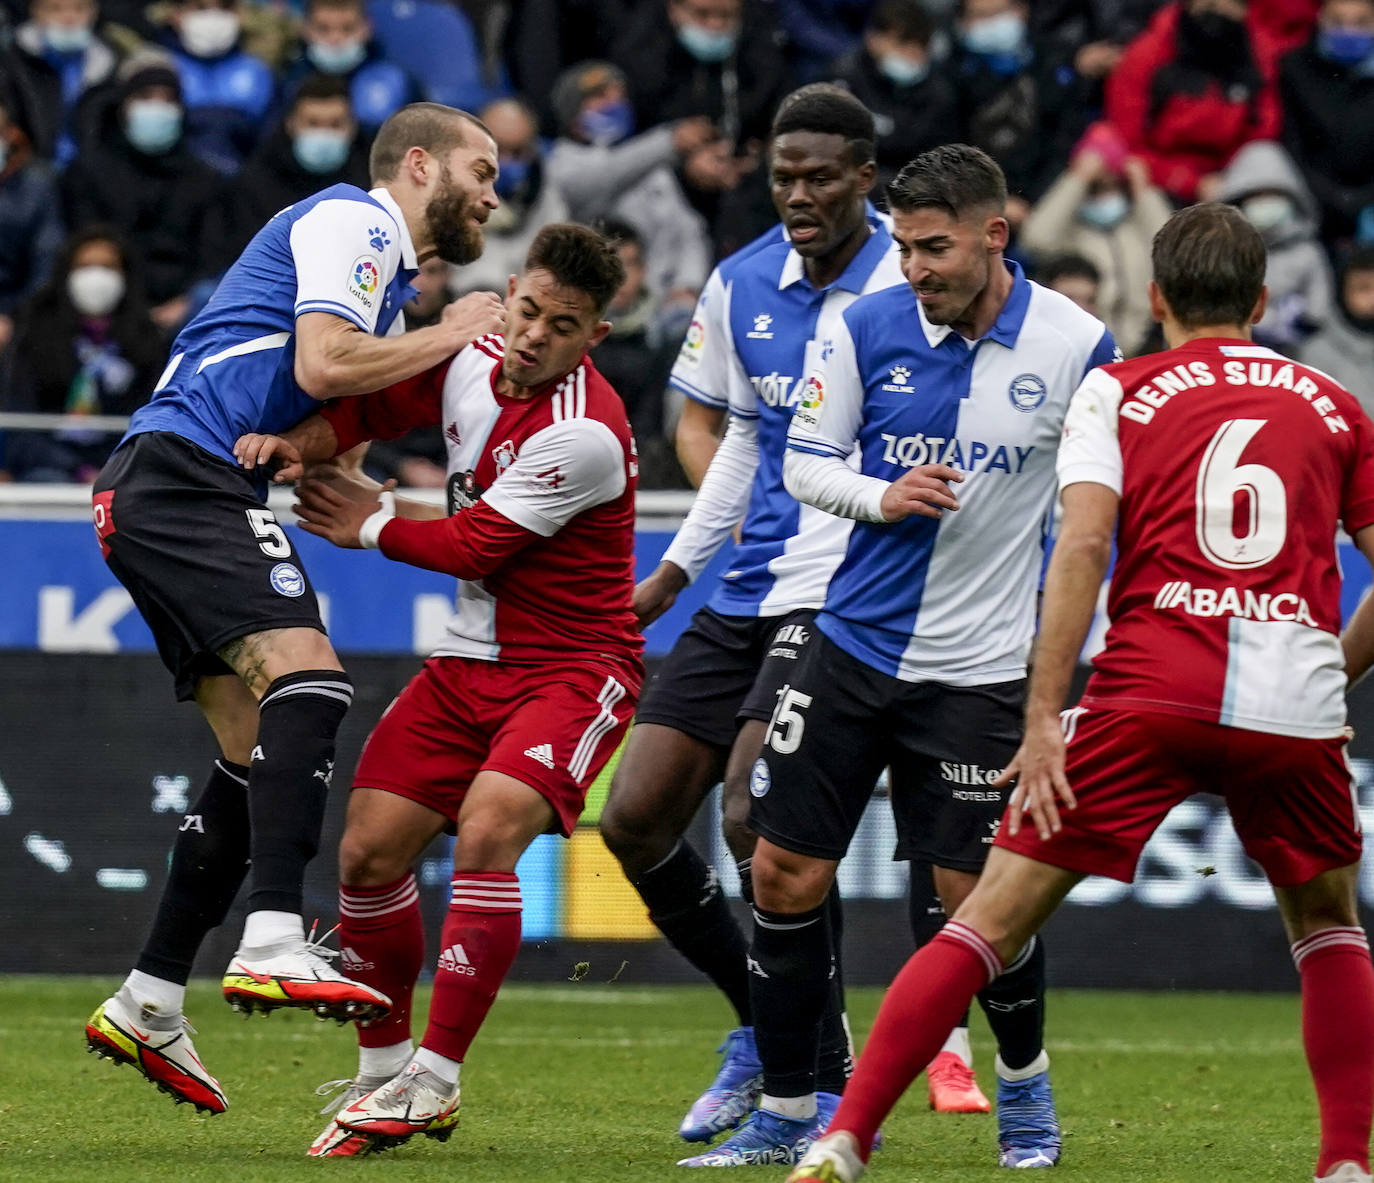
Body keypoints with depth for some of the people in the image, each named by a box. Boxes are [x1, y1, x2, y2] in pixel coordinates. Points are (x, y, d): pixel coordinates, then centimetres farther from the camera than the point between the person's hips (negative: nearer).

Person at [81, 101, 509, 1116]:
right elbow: (321, 364, -17)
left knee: (259, 755, 7)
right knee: (307, 675, -26)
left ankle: (147, 1004, 9)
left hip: (161, 499, 11)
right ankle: (273, 947, -39)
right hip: (182, 475, -11)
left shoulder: (390, 277, 27)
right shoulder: (353, 221, -4)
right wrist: (452, 335, -5)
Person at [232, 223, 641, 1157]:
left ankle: (434, 1081, -18)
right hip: (472, 660, 7)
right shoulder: (469, 363, 0)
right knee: (370, 850, -1)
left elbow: (472, 546, -18)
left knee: (486, 833, -27)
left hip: (572, 669, -7)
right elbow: (370, 405, 15)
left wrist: (371, 525, -3)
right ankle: (382, 1071, 16)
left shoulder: (584, 435, -23)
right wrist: (292, 442, -6)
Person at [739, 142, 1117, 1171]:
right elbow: (804, 463, 6)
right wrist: (882, 495, -14)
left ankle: (1026, 1082, 27)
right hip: (853, 648, 3)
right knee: (785, 874, 0)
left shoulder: (1076, 344, -7)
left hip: (980, 668, -2)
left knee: (977, 898, -1)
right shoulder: (866, 328, -3)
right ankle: (787, 1109, 13)